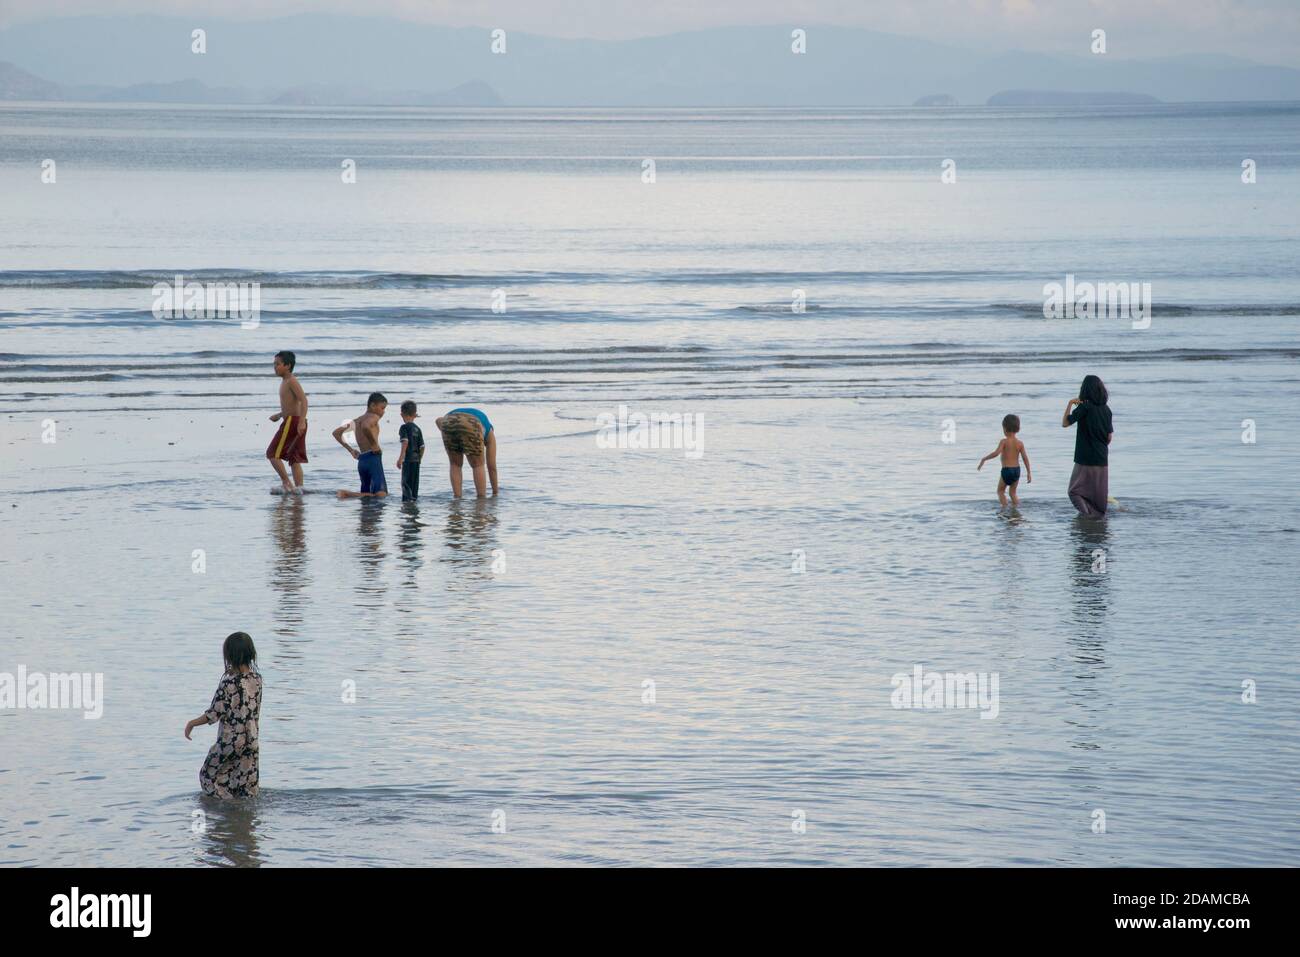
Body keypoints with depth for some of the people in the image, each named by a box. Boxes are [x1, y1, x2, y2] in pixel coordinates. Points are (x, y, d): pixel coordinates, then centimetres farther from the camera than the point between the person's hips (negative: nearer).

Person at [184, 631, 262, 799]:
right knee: (247, 785, 12)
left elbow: (214, 714, -15)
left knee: (209, 774, 12)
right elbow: (256, 711, 8)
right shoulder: (257, 680, -1)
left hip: (229, 740, -6)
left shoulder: (229, 683, -19)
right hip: (251, 740, 6)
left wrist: (192, 723, -1)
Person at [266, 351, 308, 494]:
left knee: (273, 454, -6)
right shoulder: (285, 381, 19)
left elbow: (303, 400, -22)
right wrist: (279, 415, 25)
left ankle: (286, 483, -5)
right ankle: (298, 488, 5)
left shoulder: (291, 381, -11)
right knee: (295, 459, 8)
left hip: (292, 421, -10)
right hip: (294, 422, 10)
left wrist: (302, 421, -30)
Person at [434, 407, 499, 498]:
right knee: (478, 465, 17)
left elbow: (438, 421, 30)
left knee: (455, 465, 23)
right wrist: (495, 491, 42)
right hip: (470, 426, -3)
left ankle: (457, 498, 16)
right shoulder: (489, 431, 35)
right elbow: (492, 467, 35)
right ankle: (482, 498, 12)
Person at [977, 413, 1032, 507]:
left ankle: (1005, 509, 3)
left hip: (1006, 470, -5)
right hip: (1017, 470, 5)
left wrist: (983, 459, -17)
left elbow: (996, 453, -26)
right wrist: (1029, 473, 6)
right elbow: (1025, 458, -1)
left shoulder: (1004, 441, -13)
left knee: (1000, 491, 13)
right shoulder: (1020, 443, -1)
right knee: (1013, 492, 20)